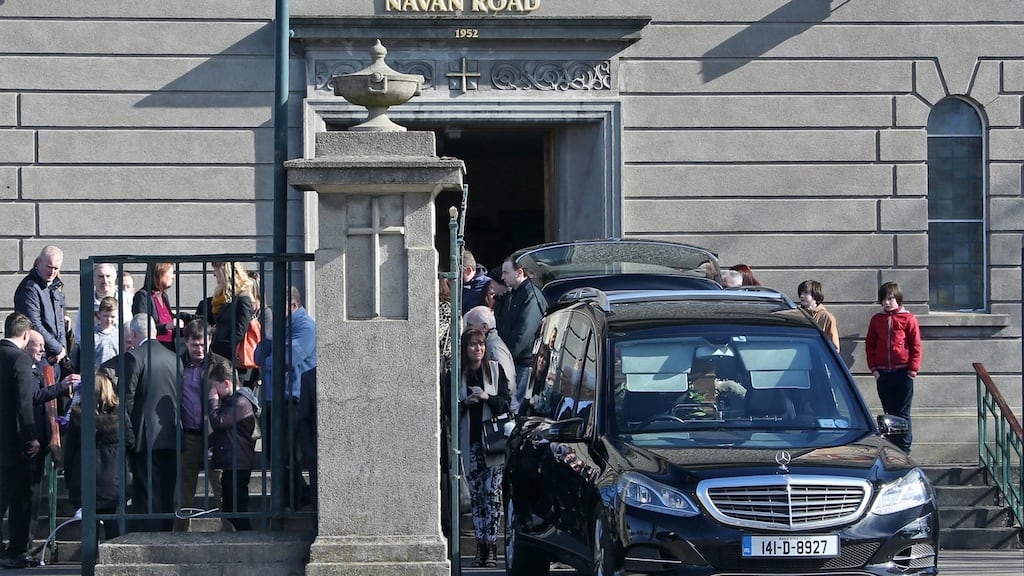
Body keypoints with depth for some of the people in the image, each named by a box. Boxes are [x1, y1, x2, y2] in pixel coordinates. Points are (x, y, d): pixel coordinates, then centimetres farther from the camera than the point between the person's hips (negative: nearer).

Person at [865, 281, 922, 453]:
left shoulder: (908, 319, -1)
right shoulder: (876, 320, 10)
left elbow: (916, 346, -1)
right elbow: (870, 345, 13)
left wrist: (912, 370, -7)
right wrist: (874, 368, 3)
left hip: (903, 373, -4)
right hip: (882, 373, 4)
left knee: (902, 414, -2)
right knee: (889, 413, 7)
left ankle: (904, 450, 2)